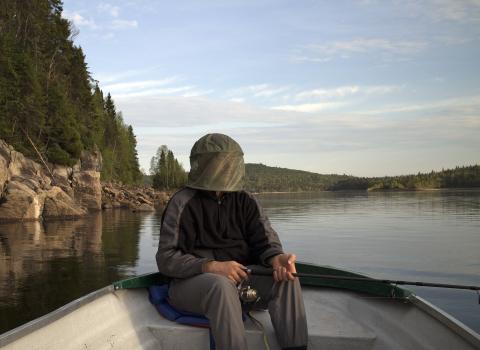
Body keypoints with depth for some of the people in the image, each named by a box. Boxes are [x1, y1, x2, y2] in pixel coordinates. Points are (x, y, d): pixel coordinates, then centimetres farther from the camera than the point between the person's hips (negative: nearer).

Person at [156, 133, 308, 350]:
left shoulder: (246, 201, 9)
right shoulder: (183, 203, -6)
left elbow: (265, 241, 0)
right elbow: (166, 258, -12)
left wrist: (276, 258, -26)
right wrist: (212, 266, -28)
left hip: (241, 275, 5)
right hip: (191, 280, -4)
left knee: (286, 278, -21)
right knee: (222, 285, -37)